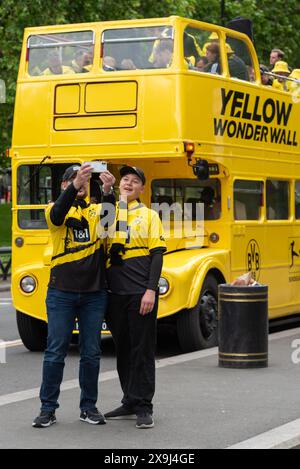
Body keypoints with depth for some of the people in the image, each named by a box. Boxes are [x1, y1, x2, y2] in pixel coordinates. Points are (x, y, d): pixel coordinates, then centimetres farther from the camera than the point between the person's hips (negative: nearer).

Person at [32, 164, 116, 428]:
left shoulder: (96, 211, 9)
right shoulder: (56, 211, 4)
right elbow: (58, 213, -21)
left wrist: (108, 192, -33)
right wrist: (74, 186, -37)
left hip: (94, 293, 2)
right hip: (62, 292, -2)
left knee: (91, 352, 6)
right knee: (55, 351, 1)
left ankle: (89, 406, 17)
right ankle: (48, 408, 9)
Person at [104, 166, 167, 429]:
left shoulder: (149, 215, 2)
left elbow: (157, 255, -3)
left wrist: (151, 290, -12)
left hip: (140, 292, -4)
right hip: (115, 292, 4)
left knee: (142, 349, -2)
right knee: (122, 348, 10)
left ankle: (144, 407, 2)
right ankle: (130, 402, 20)